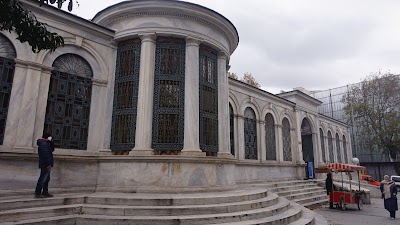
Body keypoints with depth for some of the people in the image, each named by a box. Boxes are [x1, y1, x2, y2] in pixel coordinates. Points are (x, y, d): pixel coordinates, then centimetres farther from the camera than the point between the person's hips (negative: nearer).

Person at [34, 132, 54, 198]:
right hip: (45, 165, -11)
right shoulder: (44, 144, -15)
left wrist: (50, 141, 12)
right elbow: (45, 155, -23)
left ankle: (45, 192, 21)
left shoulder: (46, 143, 17)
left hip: (46, 165, 11)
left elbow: (52, 149, 22)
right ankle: (37, 193, -3)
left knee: (46, 179, 15)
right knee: (42, 179, -7)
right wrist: (48, 164, -24)